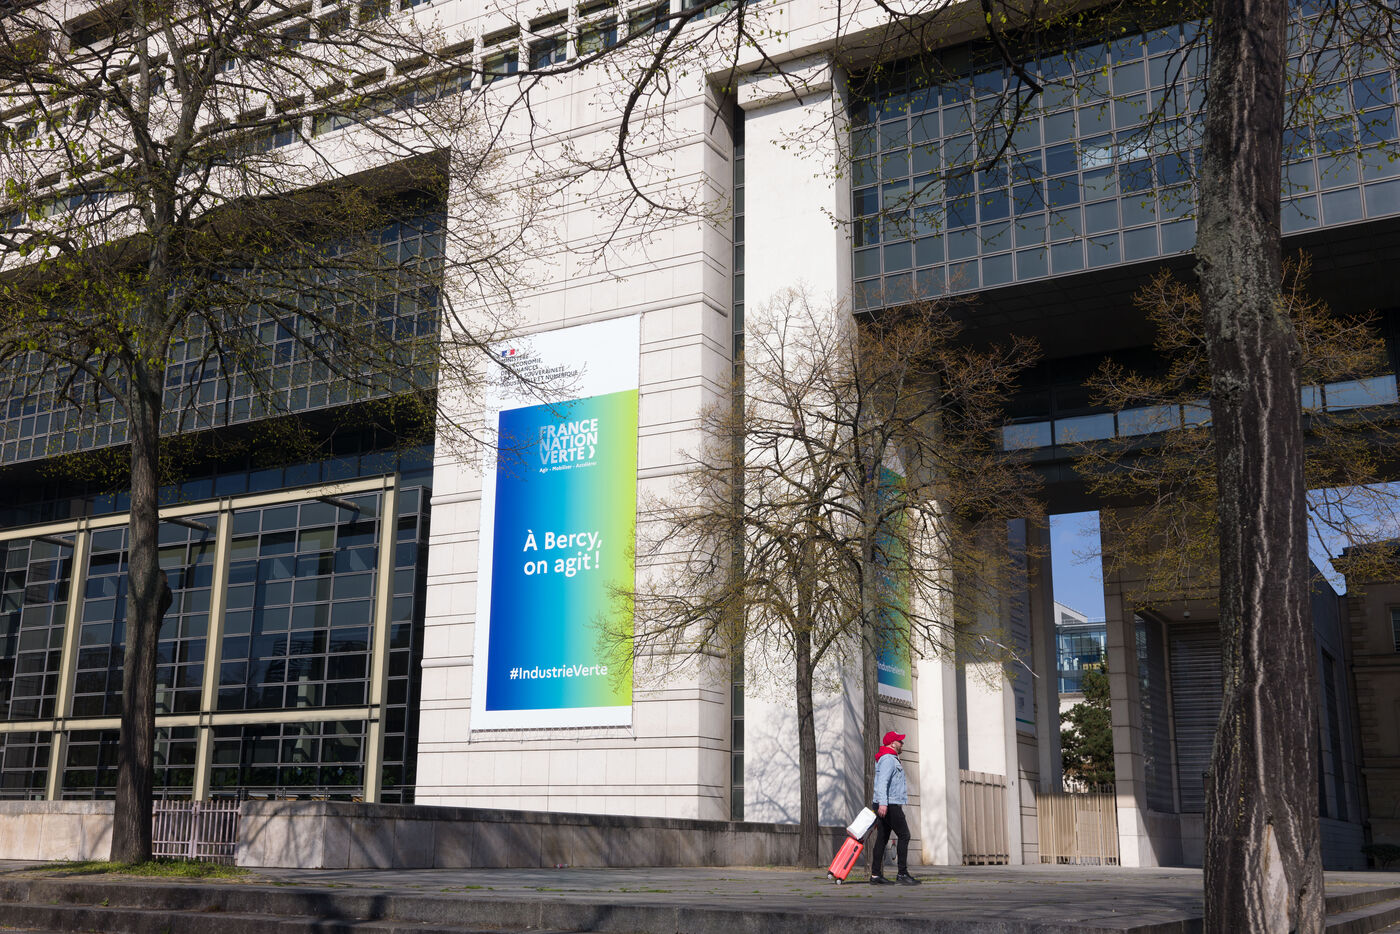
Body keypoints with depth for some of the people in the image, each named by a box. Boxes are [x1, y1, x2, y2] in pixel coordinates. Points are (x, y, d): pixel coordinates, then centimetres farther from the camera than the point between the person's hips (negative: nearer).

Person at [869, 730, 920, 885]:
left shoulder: (891, 759, 23)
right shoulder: (888, 759, -11)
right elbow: (882, 782, -23)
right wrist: (883, 803, -33)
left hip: (885, 806, 10)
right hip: (891, 804, -10)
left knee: (882, 839, 7)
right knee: (904, 836, -8)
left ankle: (875, 875, 5)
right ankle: (902, 873, -10)